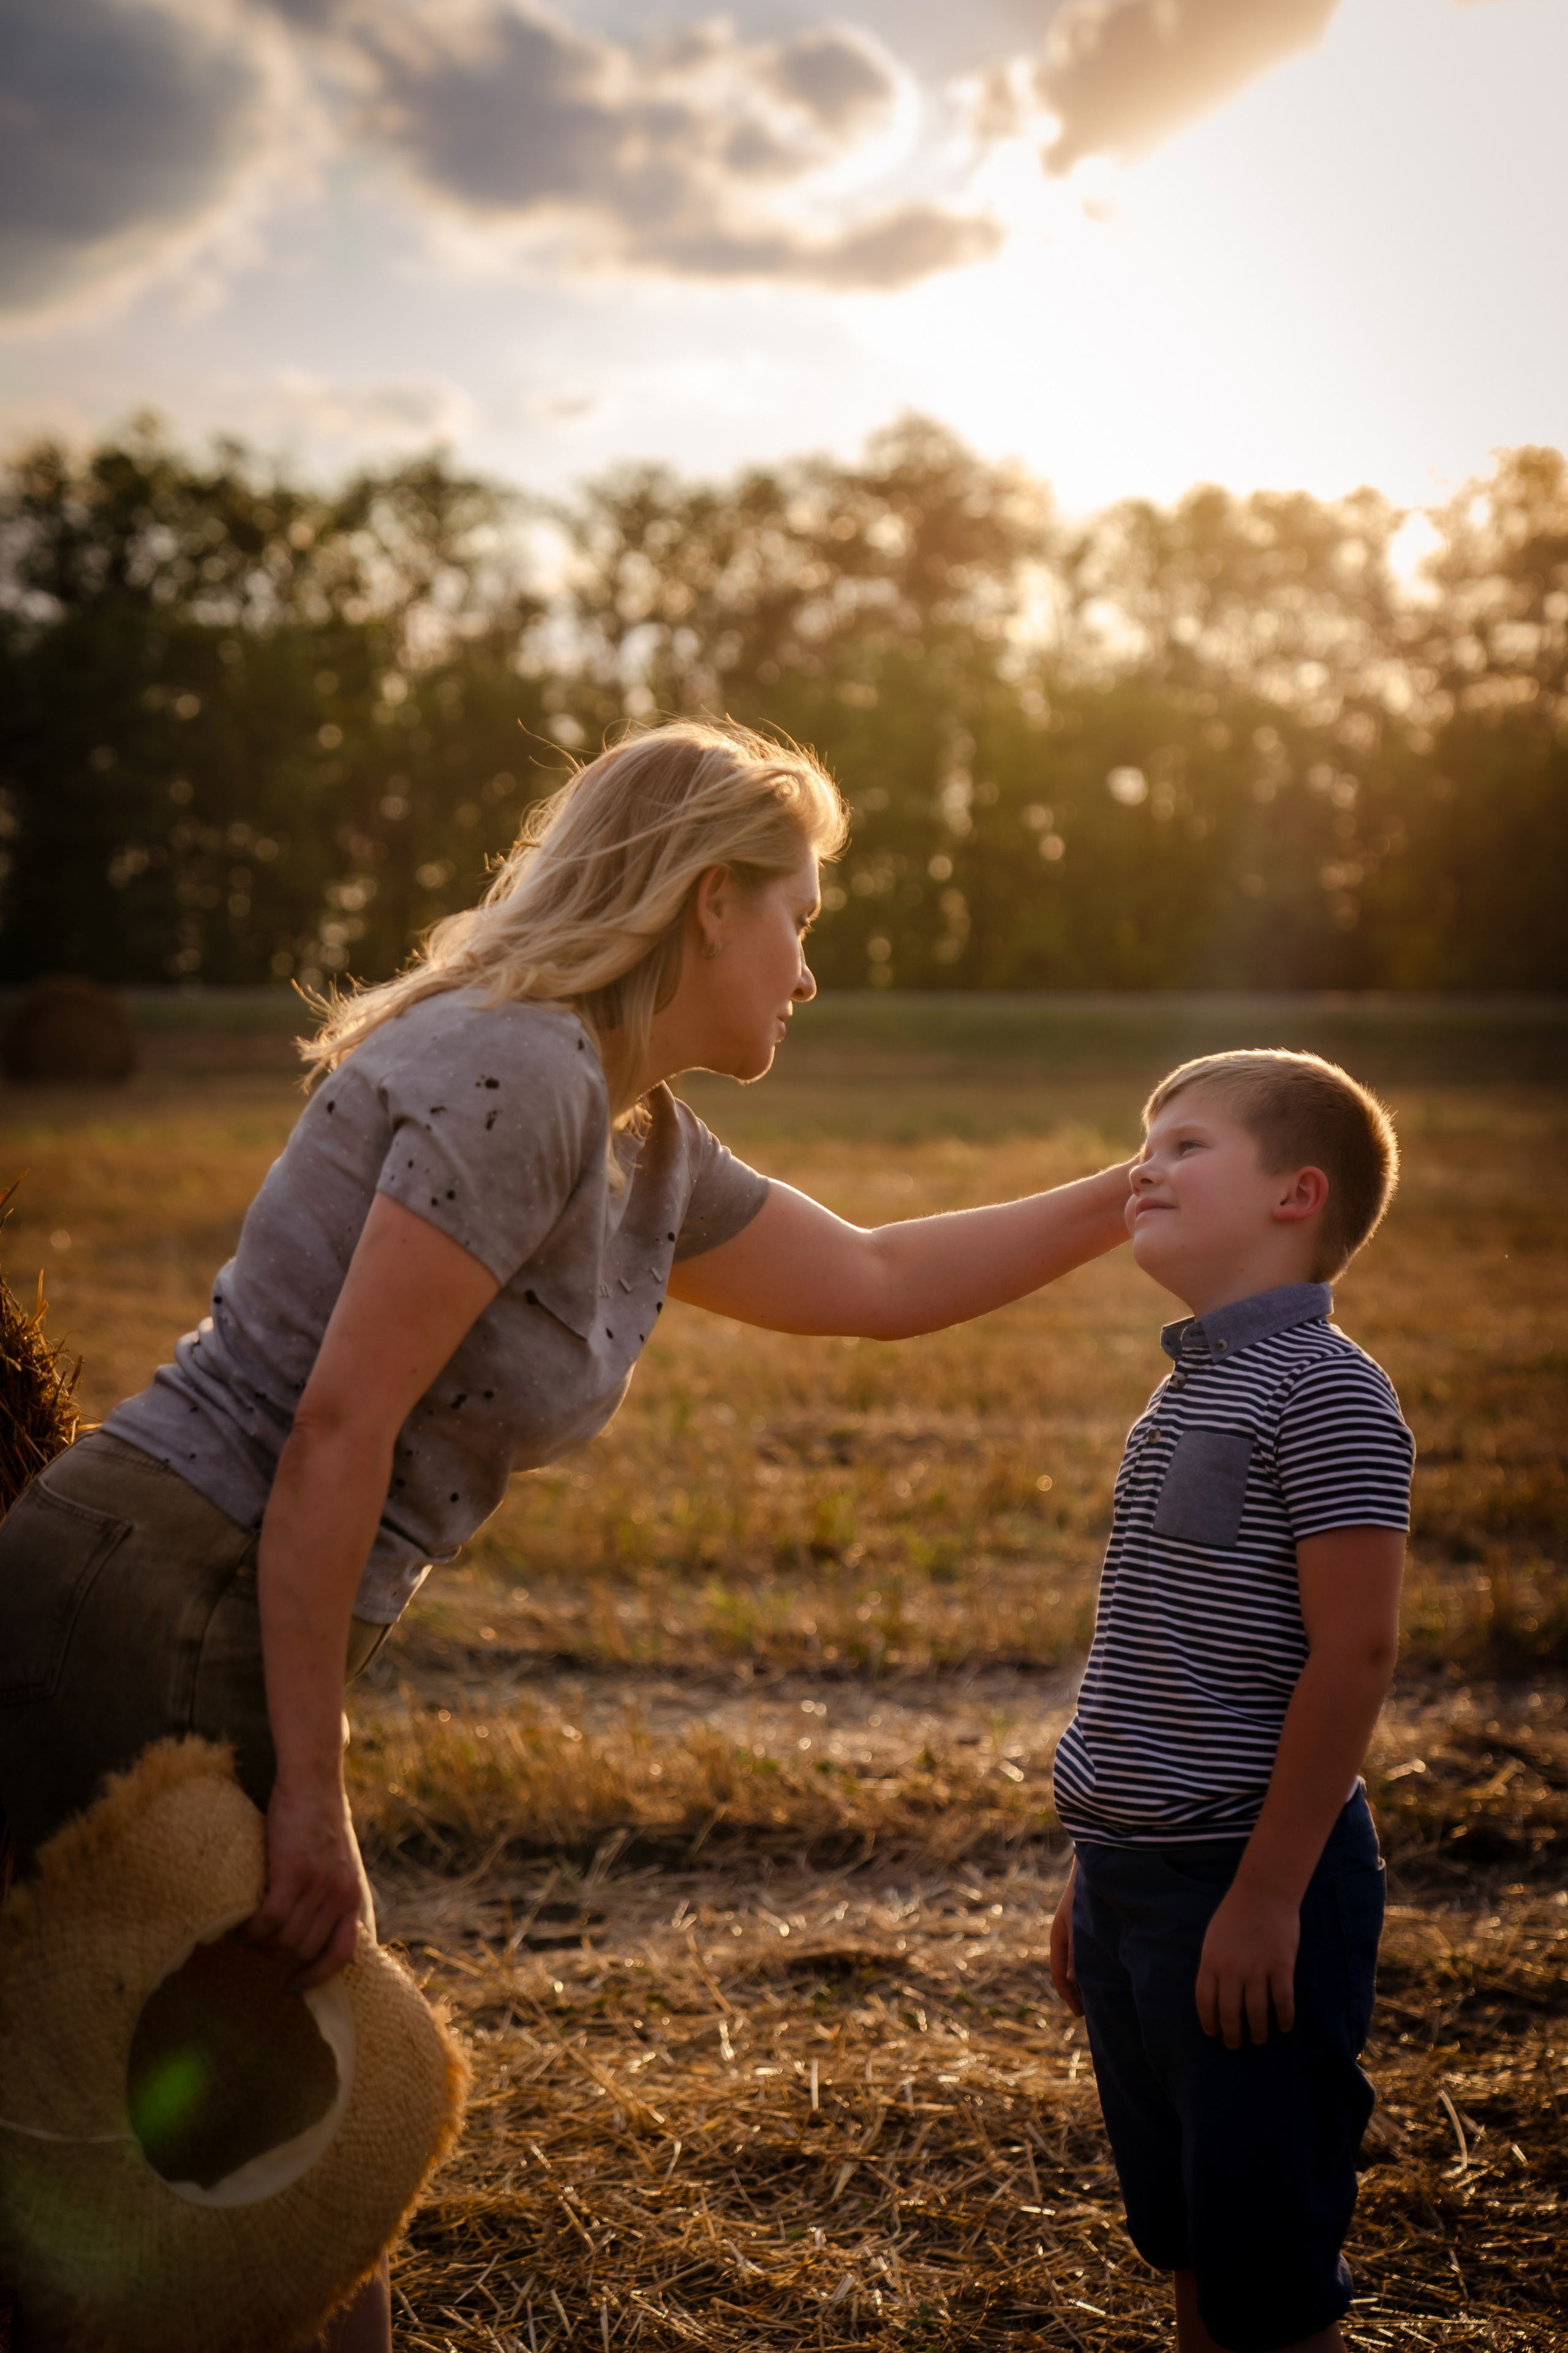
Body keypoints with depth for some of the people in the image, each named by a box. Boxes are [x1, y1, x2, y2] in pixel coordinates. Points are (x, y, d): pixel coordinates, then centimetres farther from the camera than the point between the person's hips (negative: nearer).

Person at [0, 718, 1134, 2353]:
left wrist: (1139, 1193, 29)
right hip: (150, 1620, -10)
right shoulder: (517, 1072, -15)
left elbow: (875, 1280, 27)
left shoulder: (644, 1151, 15)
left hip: (205, 1645, 10)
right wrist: (309, 1795, -16)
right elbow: (337, 1432, -20)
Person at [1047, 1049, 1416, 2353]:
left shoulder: (1323, 1389, -14)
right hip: (1139, 1873, 8)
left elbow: (1352, 1654, -19)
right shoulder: (1188, 1388, 13)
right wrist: (1099, 1871, 18)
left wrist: (1267, 1894, -20)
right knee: (1186, 2243, 19)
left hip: (1250, 1881, -8)